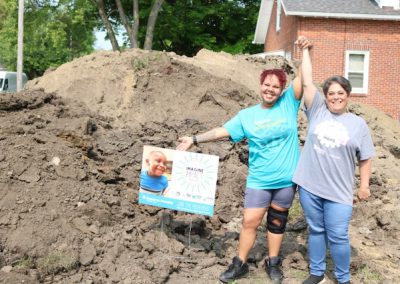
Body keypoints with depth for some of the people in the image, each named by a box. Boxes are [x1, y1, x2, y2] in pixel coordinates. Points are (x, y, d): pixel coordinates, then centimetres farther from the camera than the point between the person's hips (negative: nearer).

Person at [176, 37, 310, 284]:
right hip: (259, 180, 0)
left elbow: (303, 78, -9)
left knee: (277, 222, 13)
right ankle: (240, 264, 15)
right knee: (250, 222, -2)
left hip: (286, 179, 0)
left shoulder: (289, 104, -2)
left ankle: (273, 263, 29)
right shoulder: (247, 115, 1)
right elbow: (223, 131, 2)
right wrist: (195, 139, -3)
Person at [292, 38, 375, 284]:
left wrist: (365, 185, 0)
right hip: (309, 186, 2)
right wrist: (305, 51, 3)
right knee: (316, 230, 14)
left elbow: (365, 159, 5)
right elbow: (307, 82, 0)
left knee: (338, 236, 0)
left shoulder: (358, 124, 2)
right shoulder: (317, 111, 4)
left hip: (338, 192, -2)